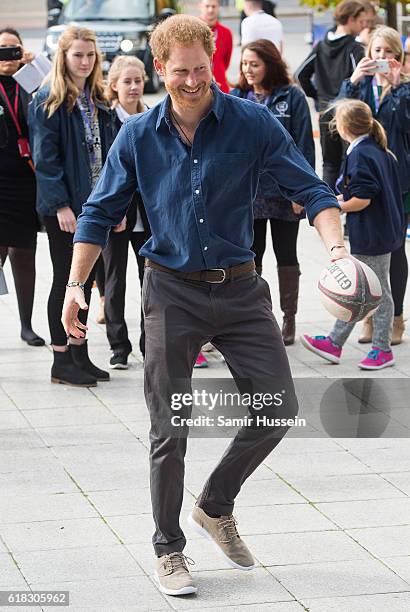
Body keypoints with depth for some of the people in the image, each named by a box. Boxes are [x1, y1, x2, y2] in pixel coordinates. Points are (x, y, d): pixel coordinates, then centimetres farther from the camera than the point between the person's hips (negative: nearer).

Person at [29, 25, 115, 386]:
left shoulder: (97, 101, 12)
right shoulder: (49, 101, -10)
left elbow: (107, 153, 14)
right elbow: (45, 157, -14)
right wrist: (60, 204, -19)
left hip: (94, 204, 7)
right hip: (64, 206, -7)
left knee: (85, 279, 11)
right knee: (66, 280, -2)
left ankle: (80, 353, 20)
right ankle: (62, 361, 5)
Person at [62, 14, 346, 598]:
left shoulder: (253, 123, -6)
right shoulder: (138, 136, -2)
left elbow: (309, 189, -5)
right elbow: (100, 212, 7)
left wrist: (336, 245, -23)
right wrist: (75, 285, -1)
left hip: (240, 288, 1)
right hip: (172, 292, -1)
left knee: (279, 407, 0)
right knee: (171, 427, 1)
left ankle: (215, 506, 25)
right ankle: (169, 549, 18)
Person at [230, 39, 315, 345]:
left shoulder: (292, 98, -5)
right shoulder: (235, 98, 5)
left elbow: (304, 145, -7)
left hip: (284, 192, -3)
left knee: (286, 256, 8)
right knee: (250, 257, 9)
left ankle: (289, 320, 17)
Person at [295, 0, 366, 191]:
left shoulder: (321, 46, 7)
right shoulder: (355, 49, -11)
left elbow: (300, 75, 6)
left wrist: (317, 96, 13)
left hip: (326, 115, 5)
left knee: (330, 164, 11)